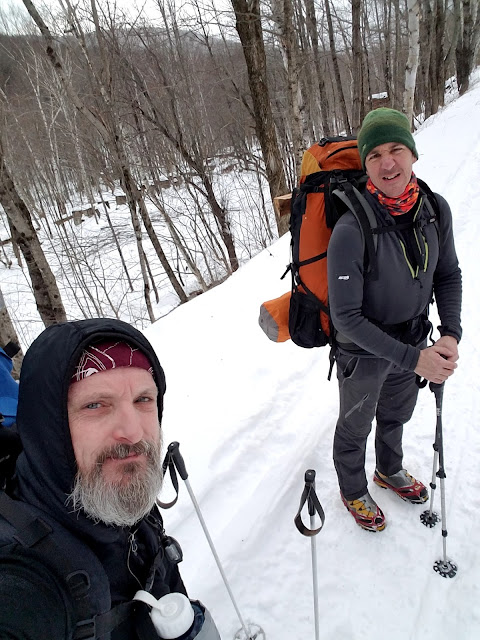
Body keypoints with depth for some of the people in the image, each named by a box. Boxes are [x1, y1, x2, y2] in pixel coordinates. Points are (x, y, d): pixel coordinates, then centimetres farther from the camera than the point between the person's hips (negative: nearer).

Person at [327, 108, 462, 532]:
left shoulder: (436, 210, -13)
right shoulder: (351, 231, -32)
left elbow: (448, 275, 1)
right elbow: (346, 316, -27)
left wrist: (451, 334, -13)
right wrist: (412, 358, -26)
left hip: (414, 338, 6)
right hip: (364, 351, -5)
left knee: (397, 414, 30)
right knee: (356, 427, 20)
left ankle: (390, 470, 61)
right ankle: (353, 491, 50)